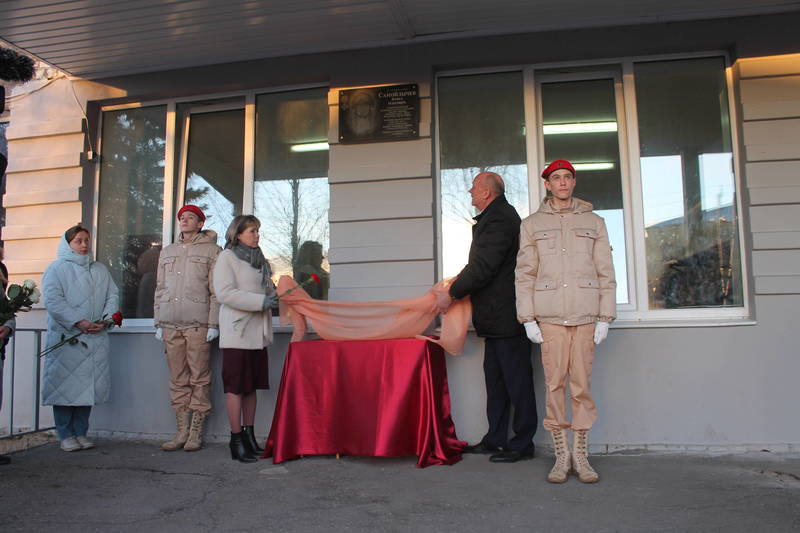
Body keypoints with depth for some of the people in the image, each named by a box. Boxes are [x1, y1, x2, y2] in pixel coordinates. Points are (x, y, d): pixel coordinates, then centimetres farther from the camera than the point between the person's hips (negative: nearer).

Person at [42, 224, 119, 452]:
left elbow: (113, 295, 12)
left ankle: (81, 433, 16)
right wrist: (78, 322, -16)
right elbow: (53, 300, -9)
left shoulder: (100, 269, 18)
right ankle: (65, 435, 8)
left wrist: (106, 318, -6)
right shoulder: (56, 268, 3)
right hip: (65, 337, -4)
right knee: (66, 384, -2)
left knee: (89, 385, 5)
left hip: (95, 338, 4)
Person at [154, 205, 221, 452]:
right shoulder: (167, 252, 22)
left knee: (199, 379, -2)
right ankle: (182, 431, 12)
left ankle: (196, 432, 5)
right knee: (177, 380, 6)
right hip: (170, 325, 5)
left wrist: (214, 324, -9)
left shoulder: (212, 251, 6)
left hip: (198, 324, -5)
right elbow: (159, 288, 20)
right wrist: (158, 323, 13)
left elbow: (216, 291, -1)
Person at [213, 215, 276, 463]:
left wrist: (273, 293, 7)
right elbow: (225, 293, -15)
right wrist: (261, 301, -18)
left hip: (256, 332, 7)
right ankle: (236, 440, 2)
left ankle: (249, 437, 16)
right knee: (236, 387, -4)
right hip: (237, 332, -7)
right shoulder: (227, 257, -3)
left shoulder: (257, 259, 19)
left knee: (251, 386, 9)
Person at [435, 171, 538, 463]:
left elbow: (483, 267, -20)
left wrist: (452, 294, -13)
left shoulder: (499, 219, -15)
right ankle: (496, 439, 22)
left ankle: (522, 444, 8)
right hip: (498, 317, 11)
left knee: (516, 379, -1)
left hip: (507, 316, -11)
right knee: (495, 377, 14)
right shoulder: (497, 216, 18)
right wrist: (456, 286, 18)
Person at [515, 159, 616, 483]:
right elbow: (524, 274, 6)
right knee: (555, 384, -1)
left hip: (585, 316, 1)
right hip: (549, 317, -1)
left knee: (582, 384, 2)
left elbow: (606, 273, 10)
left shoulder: (593, 222, 13)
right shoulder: (532, 224, 11)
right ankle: (561, 455, 9)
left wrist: (605, 317, 3)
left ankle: (581, 455, 12)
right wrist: (528, 319, -1)